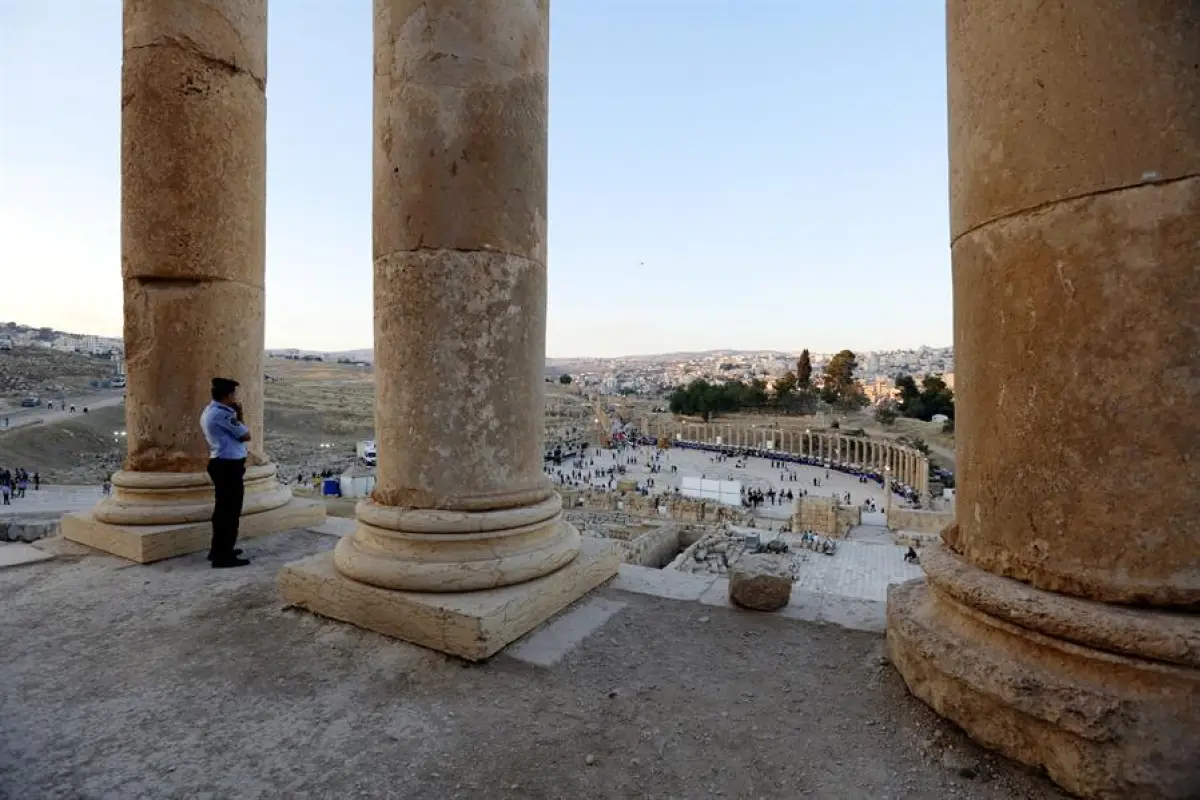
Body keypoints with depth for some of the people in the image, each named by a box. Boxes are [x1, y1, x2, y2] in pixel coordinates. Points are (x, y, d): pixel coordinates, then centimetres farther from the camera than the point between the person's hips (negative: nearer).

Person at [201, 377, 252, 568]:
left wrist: (235, 415, 5)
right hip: (229, 465, -11)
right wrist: (239, 416, -2)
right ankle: (224, 556, 1)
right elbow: (246, 435, -13)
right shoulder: (223, 414, -19)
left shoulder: (209, 411, 15)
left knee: (222, 508, 19)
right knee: (231, 511, -4)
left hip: (221, 463, 11)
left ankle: (218, 550, 30)